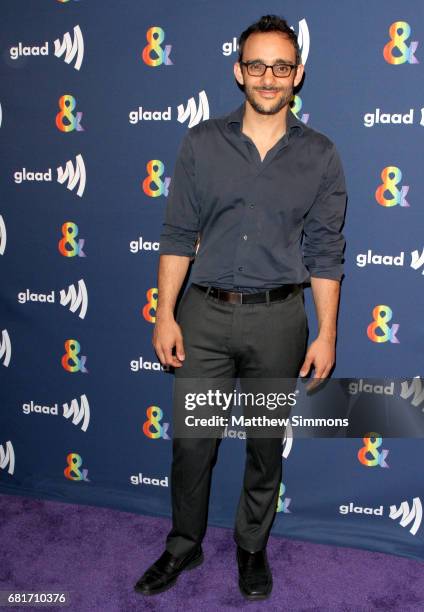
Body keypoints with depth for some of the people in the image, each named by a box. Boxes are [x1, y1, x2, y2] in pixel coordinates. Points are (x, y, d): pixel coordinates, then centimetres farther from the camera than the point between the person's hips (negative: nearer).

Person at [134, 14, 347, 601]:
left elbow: (325, 251, 1)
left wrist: (326, 334, -2)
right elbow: (178, 236, 2)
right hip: (205, 314, 1)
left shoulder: (319, 155, 1)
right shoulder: (201, 143, 1)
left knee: (266, 445, 14)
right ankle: (184, 546, 34)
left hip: (278, 319, 0)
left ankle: (252, 548, 37)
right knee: (191, 441, 9)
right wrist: (165, 316, -3)